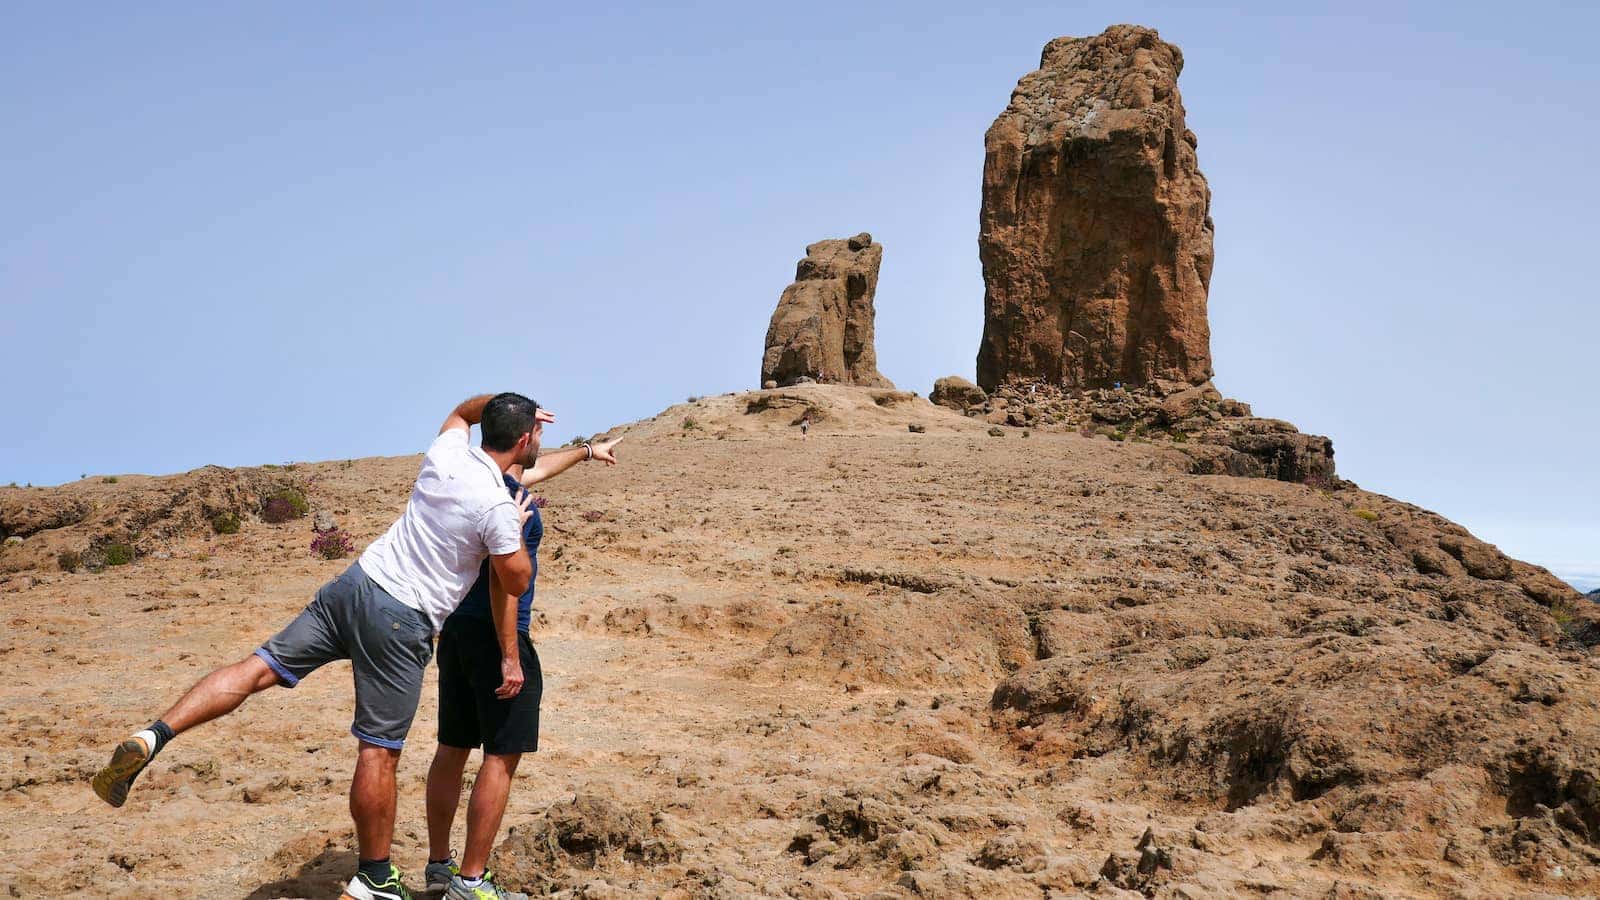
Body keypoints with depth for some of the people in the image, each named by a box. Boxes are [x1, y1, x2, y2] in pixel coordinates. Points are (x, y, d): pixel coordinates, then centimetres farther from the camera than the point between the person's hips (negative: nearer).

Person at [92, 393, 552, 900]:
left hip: (354, 584, 6)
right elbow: (517, 582, -1)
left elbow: (463, 410, 30)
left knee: (261, 667, 4)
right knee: (380, 750, 2)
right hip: (402, 621, -6)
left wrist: (507, 405, 28)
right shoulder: (496, 508, -14)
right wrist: (518, 527, 11)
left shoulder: (447, 453, 6)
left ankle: (152, 737, -13)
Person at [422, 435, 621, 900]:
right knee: (502, 756, -4)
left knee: (452, 749, 15)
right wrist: (510, 657, -22)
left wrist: (586, 451, 48)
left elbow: (538, 469, 32)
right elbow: (502, 578, -23)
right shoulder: (511, 497, -17)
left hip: (456, 631, 10)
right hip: (493, 634, -10)